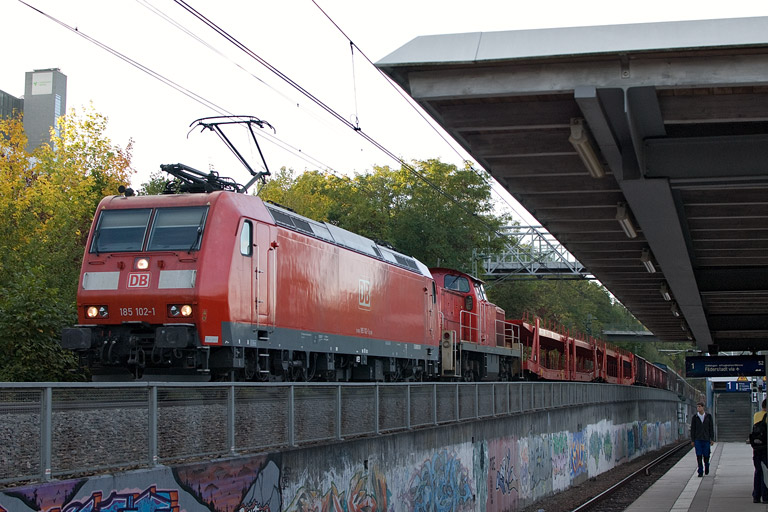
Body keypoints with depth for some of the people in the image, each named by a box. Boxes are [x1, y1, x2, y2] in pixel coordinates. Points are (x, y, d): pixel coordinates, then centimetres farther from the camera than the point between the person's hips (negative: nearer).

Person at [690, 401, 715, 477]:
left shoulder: (708, 416, 0)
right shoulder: (695, 417, 0)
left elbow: (711, 428, 2)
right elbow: (692, 429, 2)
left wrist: (712, 439, -2)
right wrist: (692, 440, -1)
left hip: (706, 439, 0)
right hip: (697, 439, 0)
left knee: (706, 455, 3)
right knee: (699, 456, -6)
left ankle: (706, 467, 32)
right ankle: (700, 472, -1)